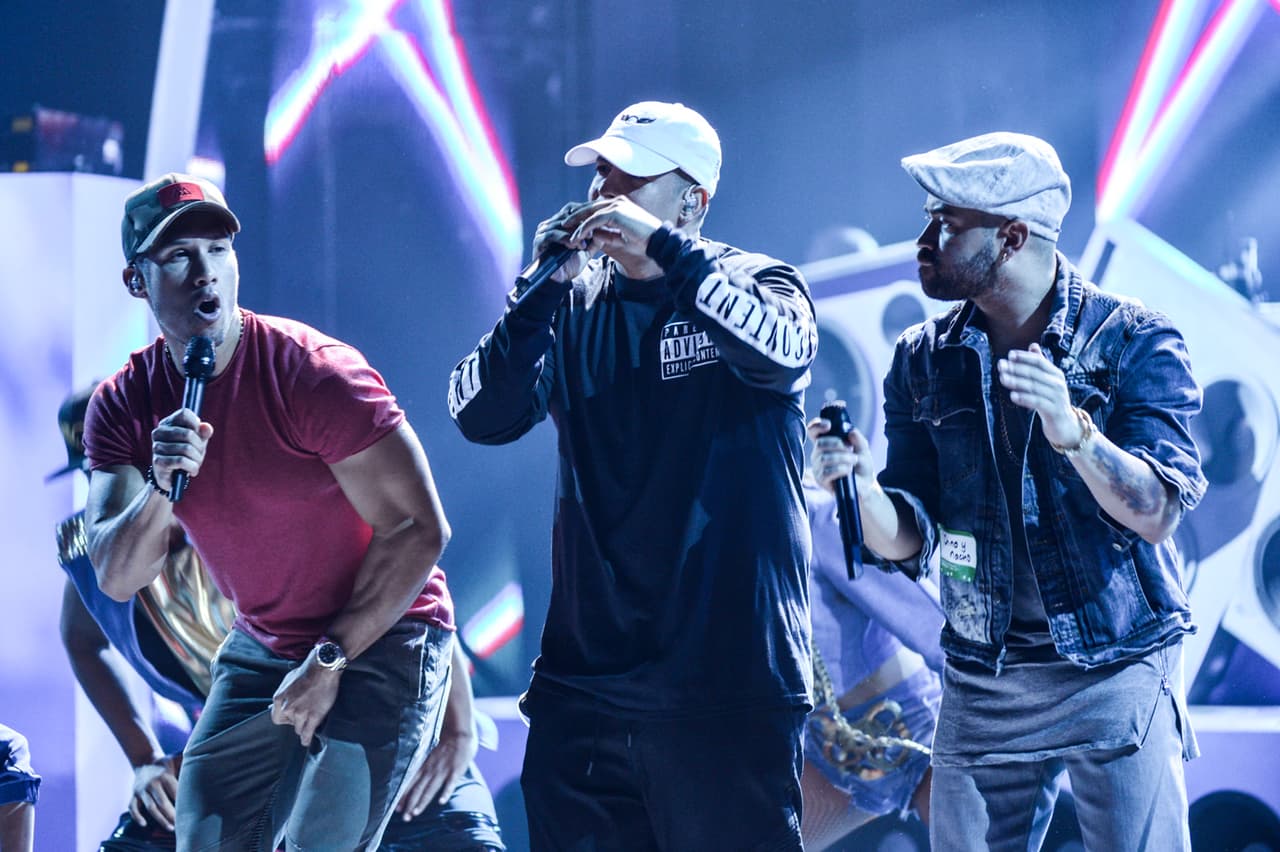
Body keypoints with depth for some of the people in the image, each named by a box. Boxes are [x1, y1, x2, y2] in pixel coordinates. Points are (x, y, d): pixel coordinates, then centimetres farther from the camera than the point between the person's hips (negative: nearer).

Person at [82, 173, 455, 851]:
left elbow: (419, 530, -18)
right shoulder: (122, 406, -4)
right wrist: (161, 489, -30)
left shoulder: (313, 374, -20)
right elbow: (116, 579, -10)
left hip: (381, 637, -6)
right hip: (260, 651, 6)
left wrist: (330, 661, -15)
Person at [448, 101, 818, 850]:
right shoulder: (578, 305, 10)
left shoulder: (759, 285, 2)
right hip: (584, 682, 4)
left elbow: (779, 350, -22)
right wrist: (544, 288, -11)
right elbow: (483, 417, -1)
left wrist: (663, 248, -22)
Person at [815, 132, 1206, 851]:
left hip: (1118, 675, -3)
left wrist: (1072, 431, -32)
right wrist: (861, 486, -20)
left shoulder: (1136, 343, -6)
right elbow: (908, 543, 1)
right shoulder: (925, 360, 5)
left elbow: (1156, 516, -16)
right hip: (983, 682, 3)